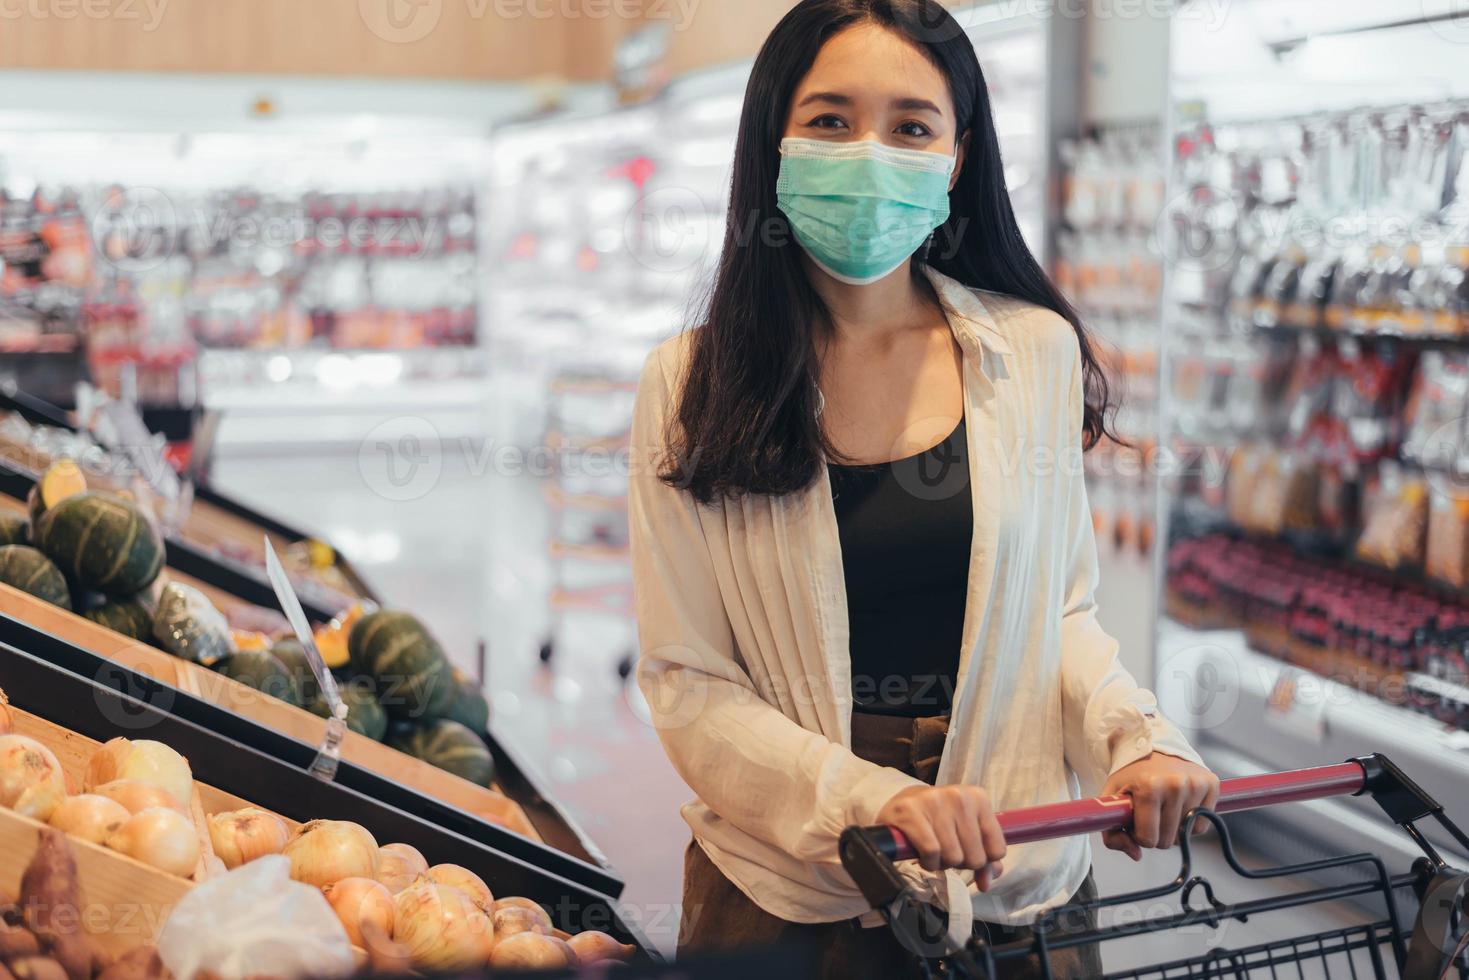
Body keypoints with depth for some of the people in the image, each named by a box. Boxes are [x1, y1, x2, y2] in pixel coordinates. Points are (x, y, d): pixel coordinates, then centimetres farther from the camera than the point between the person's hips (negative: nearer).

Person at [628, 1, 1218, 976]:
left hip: (1015, 887, 2)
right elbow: (688, 684, -9)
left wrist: (1136, 738, -13)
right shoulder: (693, 384, -8)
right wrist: (871, 798, -23)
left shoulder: (1037, 352, -4)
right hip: (784, 889, -1)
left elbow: (1061, 610, 7)